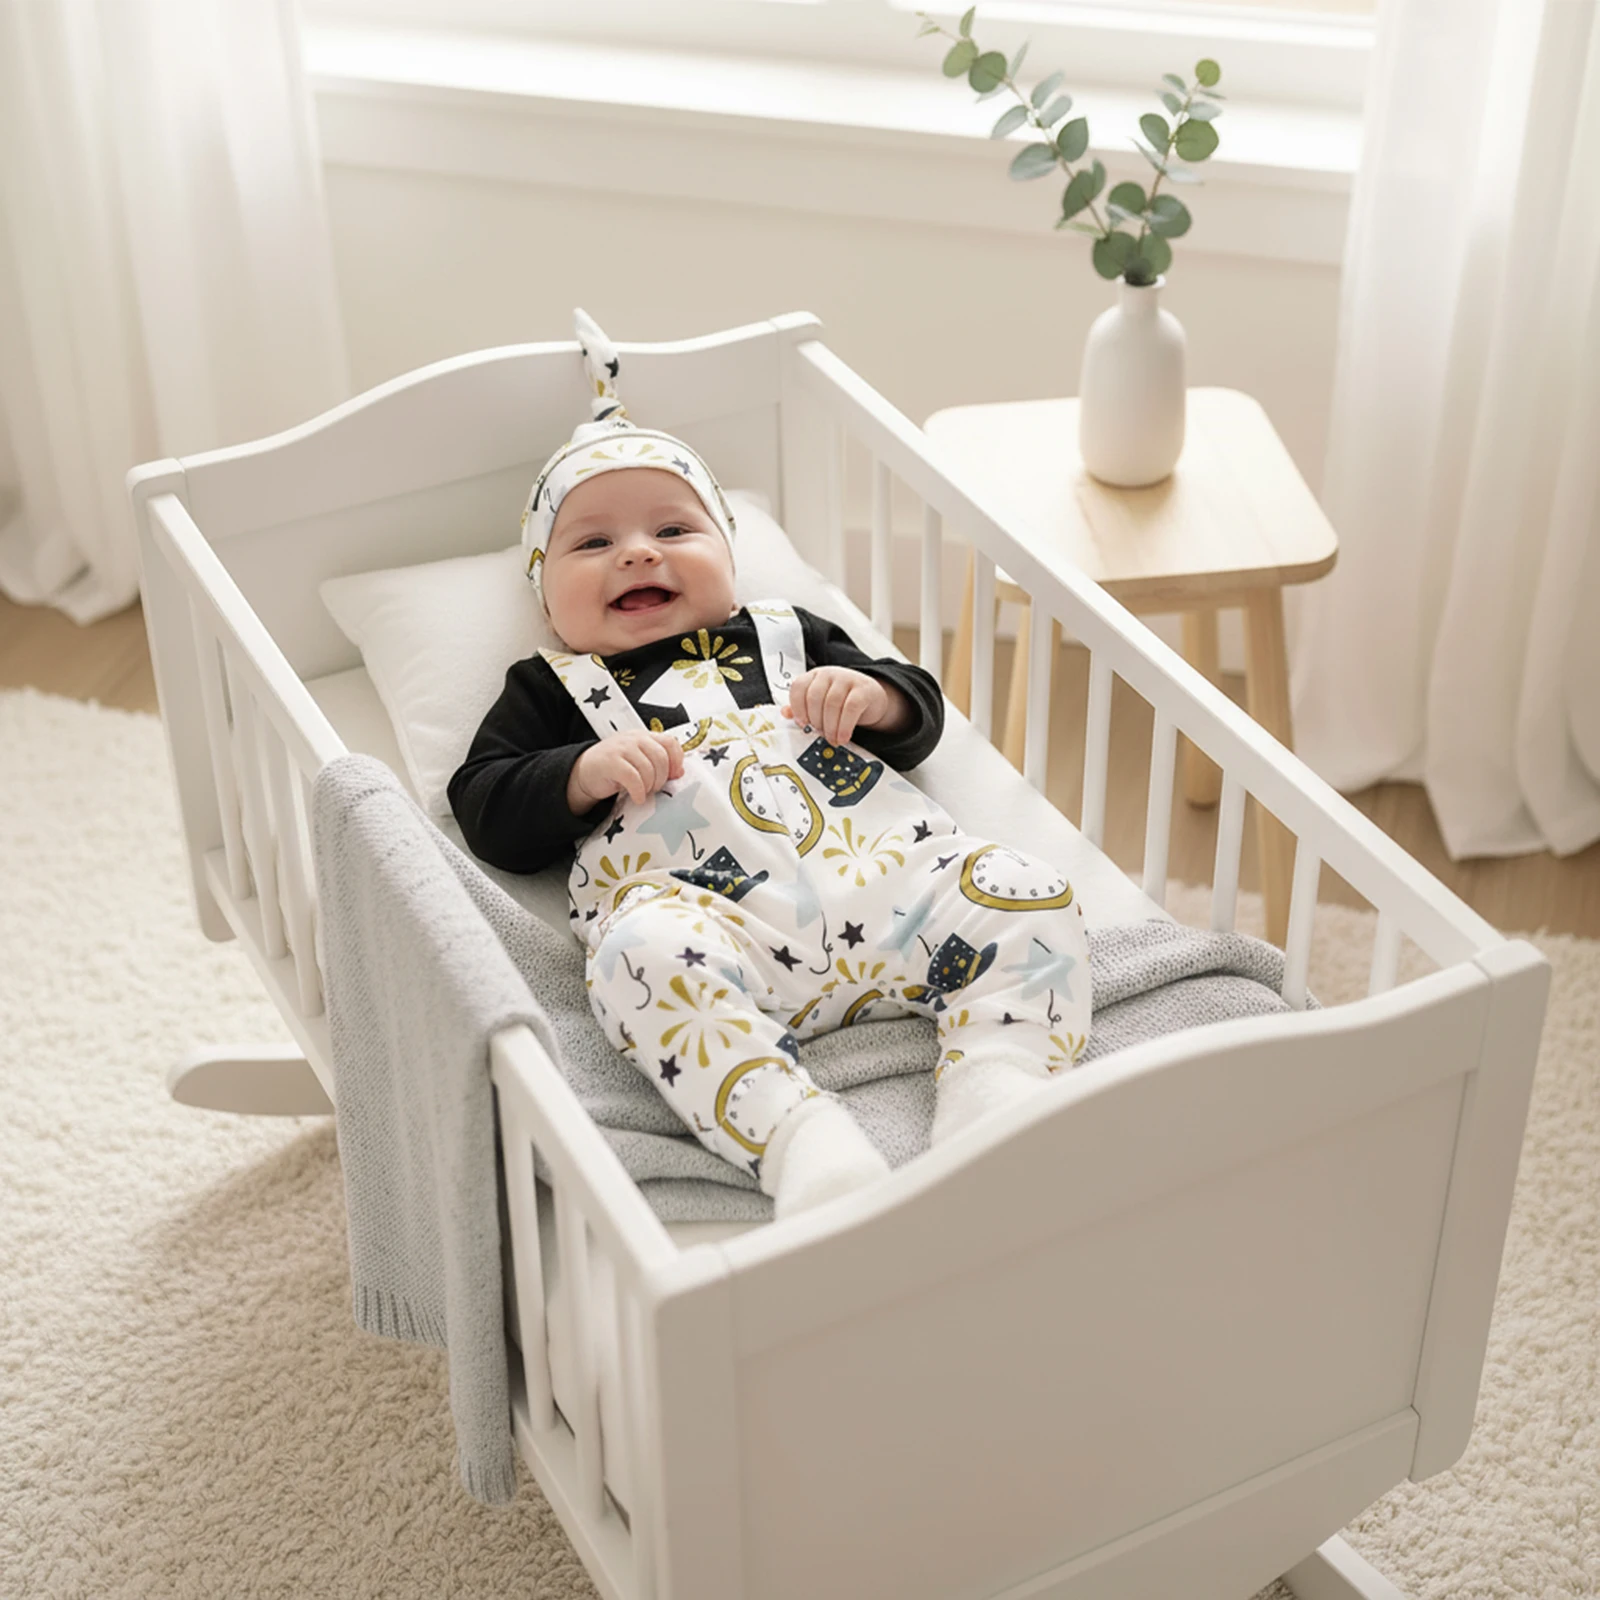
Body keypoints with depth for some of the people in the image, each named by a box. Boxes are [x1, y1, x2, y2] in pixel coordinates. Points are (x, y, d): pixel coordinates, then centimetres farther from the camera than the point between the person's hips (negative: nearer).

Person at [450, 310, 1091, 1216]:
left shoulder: (784, 637, 36)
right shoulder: (553, 690, 29)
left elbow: (922, 718, 29)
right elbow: (488, 815, 16)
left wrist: (876, 696, 5)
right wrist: (584, 774, -3)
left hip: (884, 876, 4)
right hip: (702, 908, -3)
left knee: (1030, 898, -20)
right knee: (648, 956, -38)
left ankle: (999, 1094, -35)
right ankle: (800, 1137, -49)